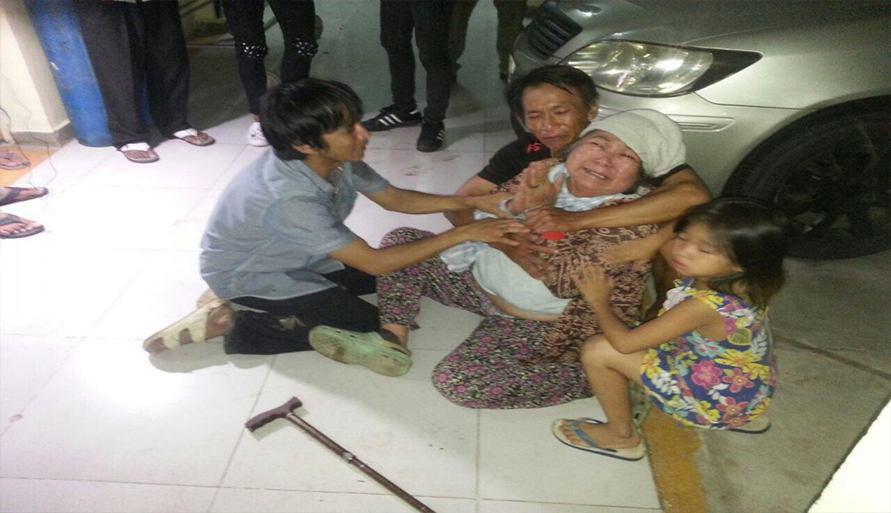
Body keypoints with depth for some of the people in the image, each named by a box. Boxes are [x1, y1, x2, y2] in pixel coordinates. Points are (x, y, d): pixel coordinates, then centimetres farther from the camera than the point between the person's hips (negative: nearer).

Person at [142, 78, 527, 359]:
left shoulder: (336, 158, -17)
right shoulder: (287, 198, -39)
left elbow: (394, 198, -3)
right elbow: (373, 261, -33)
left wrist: (472, 201, -14)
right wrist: (462, 234, -33)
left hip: (294, 260, 8)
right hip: (247, 276, -8)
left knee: (394, 280, 6)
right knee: (367, 324, -11)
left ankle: (279, 306, 8)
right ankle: (236, 325, -4)